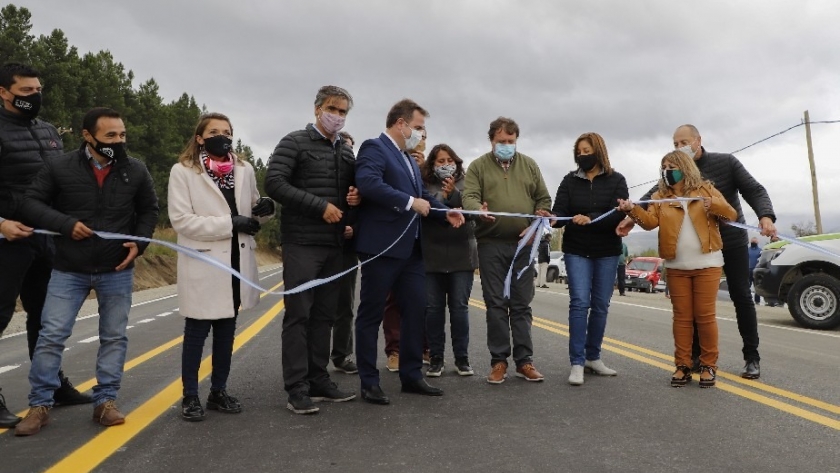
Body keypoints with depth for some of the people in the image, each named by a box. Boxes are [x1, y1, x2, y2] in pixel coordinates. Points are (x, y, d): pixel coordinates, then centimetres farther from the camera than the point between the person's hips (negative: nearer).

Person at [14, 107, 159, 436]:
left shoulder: (136, 170, -2)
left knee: (114, 336, 6)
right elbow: (31, 203, -3)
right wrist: (65, 224, -17)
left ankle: (105, 401, 18)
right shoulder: (59, 167, -7)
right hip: (69, 270, -1)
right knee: (51, 335, 1)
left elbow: (149, 210, 9)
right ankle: (40, 405, 14)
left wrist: (139, 242, -5)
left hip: (117, 271, 1)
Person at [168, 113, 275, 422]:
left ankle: (218, 392, 26)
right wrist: (230, 224, -20)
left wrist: (265, 206, -7)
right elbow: (180, 219, -15)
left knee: (226, 331, 13)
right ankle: (190, 396, 18)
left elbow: (252, 210, 18)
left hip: (237, 261, 5)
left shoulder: (244, 169, 8)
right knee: (196, 332, 4)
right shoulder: (183, 171, -6)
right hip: (203, 264, -5)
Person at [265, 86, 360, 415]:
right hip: (301, 243, -6)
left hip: (334, 245, 6)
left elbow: (352, 191, 25)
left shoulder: (347, 153, 16)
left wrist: (355, 199, 0)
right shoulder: (294, 143, -3)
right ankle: (297, 389, 3)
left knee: (324, 315, 10)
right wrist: (320, 206, -18)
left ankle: (319, 381, 19)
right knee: (298, 315, -3)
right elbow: (274, 183, -15)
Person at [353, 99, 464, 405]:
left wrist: (445, 212, 3)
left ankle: (411, 376, 22)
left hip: (410, 247, 9)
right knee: (372, 314, 2)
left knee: (416, 310, 11)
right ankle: (369, 382, 11)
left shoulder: (408, 159, 22)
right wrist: (410, 203, -21)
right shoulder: (374, 148, -8)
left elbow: (421, 195, 21)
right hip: (382, 247, -9)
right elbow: (368, 184, -25)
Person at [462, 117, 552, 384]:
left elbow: (543, 199, 14)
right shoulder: (478, 166, 5)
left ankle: (524, 360, 13)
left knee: (522, 304, 6)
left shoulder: (529, 166, 13)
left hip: (523, 244, 2)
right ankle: (499, 361, 10)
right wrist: (479, 209, -30)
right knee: (496, 304, 2)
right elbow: (468, 196, -8)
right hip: (491, 244, -2)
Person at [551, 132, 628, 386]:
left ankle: (593, 358, 20)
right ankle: (577, 363, -6)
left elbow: (620, 214, -13)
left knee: (601, 305, 7)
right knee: (579, 303, -9)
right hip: (577, 251, -1)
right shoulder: (570, 180, 3)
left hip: (608, 252, 1)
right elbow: (560, 213, -5)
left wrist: (590, 219, -27)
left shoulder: (616, 180, 0)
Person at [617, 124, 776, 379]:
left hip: (732, 240, -2)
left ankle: (752, 357, 12)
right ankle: (698, 355, 14)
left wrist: (765, 216, -34)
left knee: (741, 297, 3)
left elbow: (754, 191, -13)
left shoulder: (726, 162, -9)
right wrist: (632, 216, -38)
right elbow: (653, 196, -19)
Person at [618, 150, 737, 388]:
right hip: (676, 266, 2)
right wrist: (632, 209, -27)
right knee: (682, 316, 5)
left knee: (705, 315, -1)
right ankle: (683, 366, 11)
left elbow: (731, 215, 0)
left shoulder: (706, 189, 5)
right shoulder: (660, 196, 8)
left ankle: (709, 366, 9)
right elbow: (650, 221, -9)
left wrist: (714, 205, -20)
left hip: (706, 263, -2)